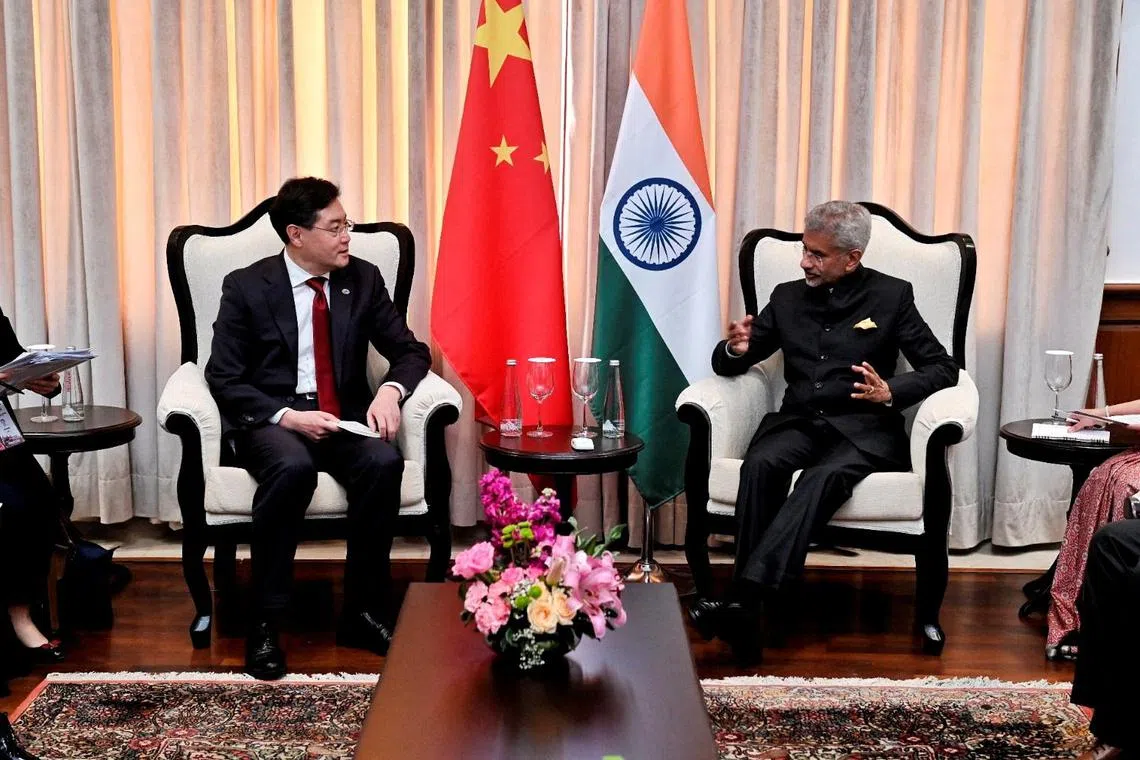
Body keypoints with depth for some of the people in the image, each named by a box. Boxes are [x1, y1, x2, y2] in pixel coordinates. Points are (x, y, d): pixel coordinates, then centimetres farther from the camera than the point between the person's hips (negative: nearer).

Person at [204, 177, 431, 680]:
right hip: (270, 420, -3)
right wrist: (287, 416, -21)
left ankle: (363, 612, -15)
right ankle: (265, 623, -24)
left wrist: (391, 390, -17)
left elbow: (411, 351, 7)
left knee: (384, 461, -30)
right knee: (293, 466, -37)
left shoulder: (363, 280, 5)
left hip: (344, 417, 3)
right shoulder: (246, 287, -4)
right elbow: (224, 379, -6)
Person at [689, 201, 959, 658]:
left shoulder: (892, 296, 8)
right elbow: (726, 364, 20)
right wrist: (735, 349, -6)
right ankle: (748, 609, -35)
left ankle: (745, 601, -47)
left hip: (862, 428, -3)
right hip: (798, 422, 3)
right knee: (760, 463, -31)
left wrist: (890, 393, -16)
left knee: (824, 476, -36)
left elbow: (942, 369, 4)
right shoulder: (787, 297, 17)